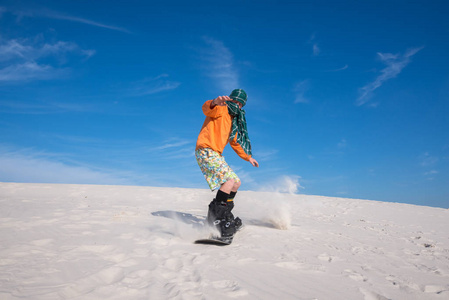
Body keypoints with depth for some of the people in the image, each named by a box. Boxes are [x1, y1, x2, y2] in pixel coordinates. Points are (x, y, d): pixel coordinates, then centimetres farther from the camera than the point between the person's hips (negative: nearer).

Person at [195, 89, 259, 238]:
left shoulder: (235, 121, 24)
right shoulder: (221, 109, -2)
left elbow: (235, 142, 34)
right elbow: (207, 108, -27)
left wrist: (248, 157, 36)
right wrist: (215, 102, -50)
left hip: (216, 155, 9)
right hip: (205, 151, -9)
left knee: (236, 183, 9)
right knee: (230, 179, -23)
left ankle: (224, 215, 14)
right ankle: (215, 217, -21)